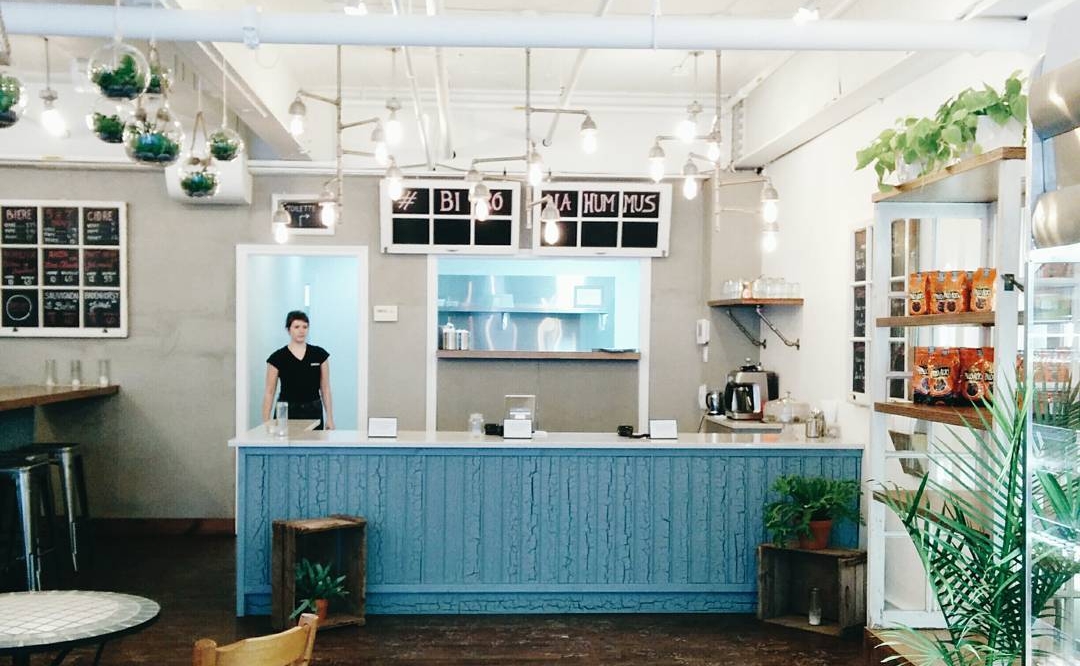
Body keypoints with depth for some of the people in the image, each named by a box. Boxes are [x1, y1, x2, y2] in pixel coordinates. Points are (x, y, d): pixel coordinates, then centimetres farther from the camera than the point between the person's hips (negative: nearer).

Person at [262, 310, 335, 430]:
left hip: (313, 412, 2)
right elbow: (269, 392, -1)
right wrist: (266, 423, -7)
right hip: (287, 412, -1)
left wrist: (330, 418, 0)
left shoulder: (319, 354, 3)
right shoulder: (277, 358, -2)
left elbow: (325, 389, 5)